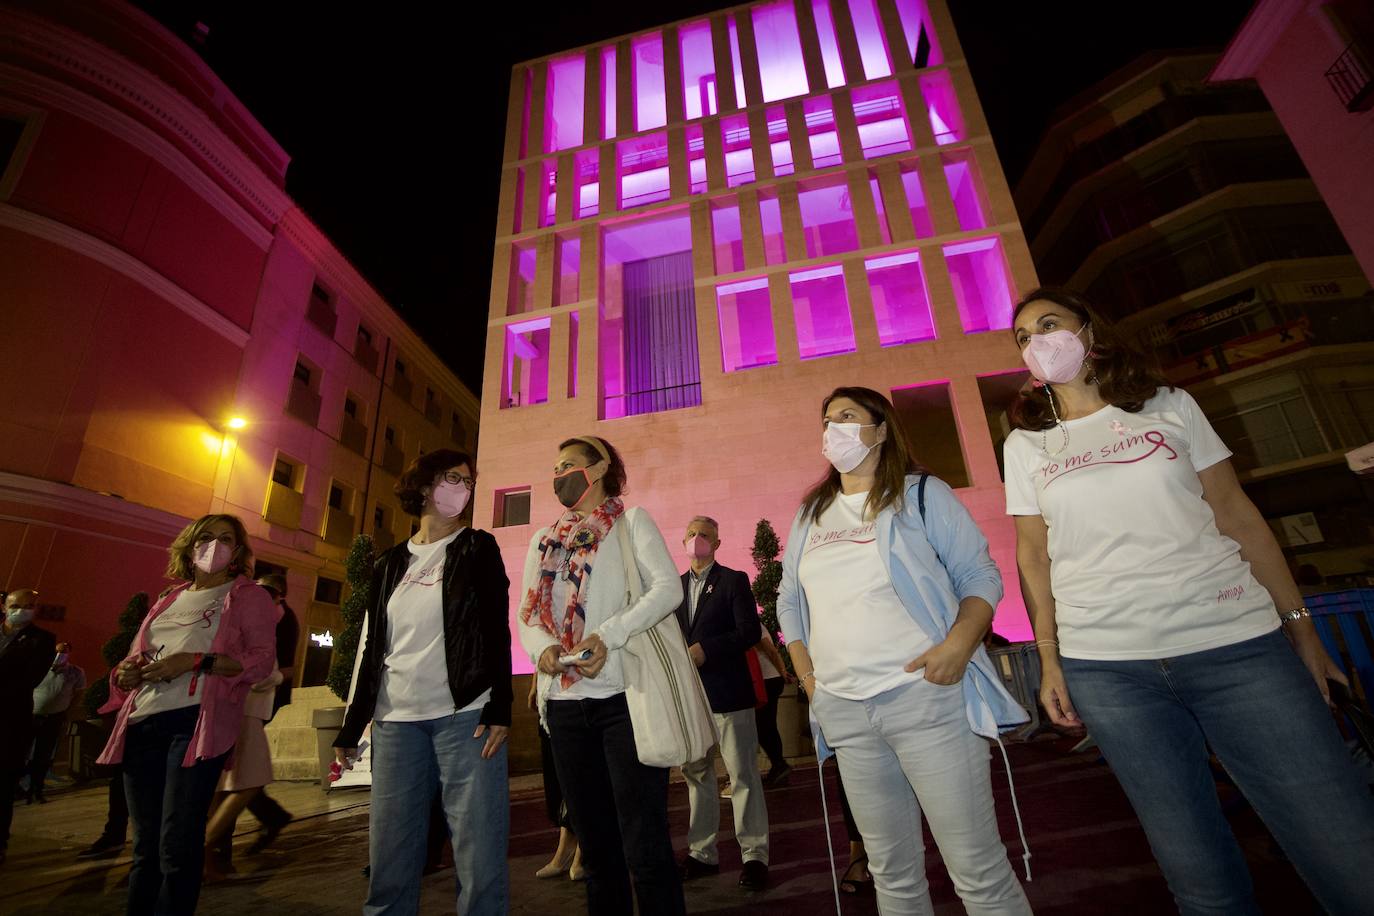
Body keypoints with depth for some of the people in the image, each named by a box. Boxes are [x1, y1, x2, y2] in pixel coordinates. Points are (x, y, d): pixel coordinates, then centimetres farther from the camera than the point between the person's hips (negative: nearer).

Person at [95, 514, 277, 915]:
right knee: (145, 846, 13)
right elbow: (135, 658, 27)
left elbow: (260, 660, -6)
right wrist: (126, 672, 4)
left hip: (197, 721, -6)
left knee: (177, 847, -6)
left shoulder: (248, 595, 5)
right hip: (141, 724, 6)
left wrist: (196, 661, -17)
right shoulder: (169, 599, 22)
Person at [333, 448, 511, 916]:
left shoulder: (478, 548, 5)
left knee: (478, 851, -3)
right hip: (395, 720, 4)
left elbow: (497, 630, -2)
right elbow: (373, 647, 17)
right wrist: (351, 725, 15)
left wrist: (499, 709, -11)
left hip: (464, 715, -3)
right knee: (388, 857, 8)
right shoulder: (390, 563, 16)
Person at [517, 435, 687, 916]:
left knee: (643, 841, -1)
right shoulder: (543, 541, 18)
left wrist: (608, 635, -21)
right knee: (595, 840, 15)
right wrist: (541, 646, -9)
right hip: (565, 701, 5)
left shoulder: (630, 521, 3)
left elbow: (668, 587, -10)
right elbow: (527, 613, 14)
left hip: (624, 695, -5)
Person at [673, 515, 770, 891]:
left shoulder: (733, 580, -3)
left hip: (727, 691, -5)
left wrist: (706, 649, -20)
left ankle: (755, 855, 14)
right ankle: (702, 853, 29)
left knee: (743, 775, 2)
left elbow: (751, 631, -12)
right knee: (696, 774, 15)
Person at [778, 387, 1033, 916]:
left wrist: (960, 642, -17)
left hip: (925, 694, -4)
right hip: (843, 712, 4)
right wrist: (805, 672, 7)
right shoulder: (810, 515, 14)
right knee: (891, 870, 15)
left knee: (978, 869, 2)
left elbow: (982, 576, -1)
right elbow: (789, 600, 18)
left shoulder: (922, 494, 2)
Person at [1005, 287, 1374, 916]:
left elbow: (1236, 516, 7)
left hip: (1236, 644, 1)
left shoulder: (1171, 408, 7)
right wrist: (1049, 659, 1)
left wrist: (1299, 625, 5)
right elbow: (1033, 557, 6)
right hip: (1105, 666, 0)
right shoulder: (1026, 444, 6)